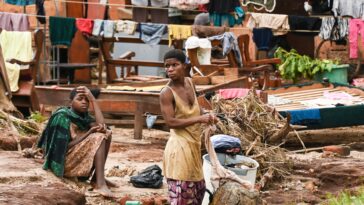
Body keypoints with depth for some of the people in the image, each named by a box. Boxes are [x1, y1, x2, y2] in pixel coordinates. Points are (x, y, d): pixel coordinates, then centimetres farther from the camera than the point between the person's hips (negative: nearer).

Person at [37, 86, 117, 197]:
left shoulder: (83, 116, 8)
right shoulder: (62, 117, -16)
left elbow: (101, 125, -11)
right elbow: (66, 146, -21)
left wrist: (92, 98, -12)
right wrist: (89, 132, -22)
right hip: (63, 161, -9)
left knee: (106, 134, 4)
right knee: (98, 138, -22)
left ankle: (97, 178, -3)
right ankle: (100, 184, -35)